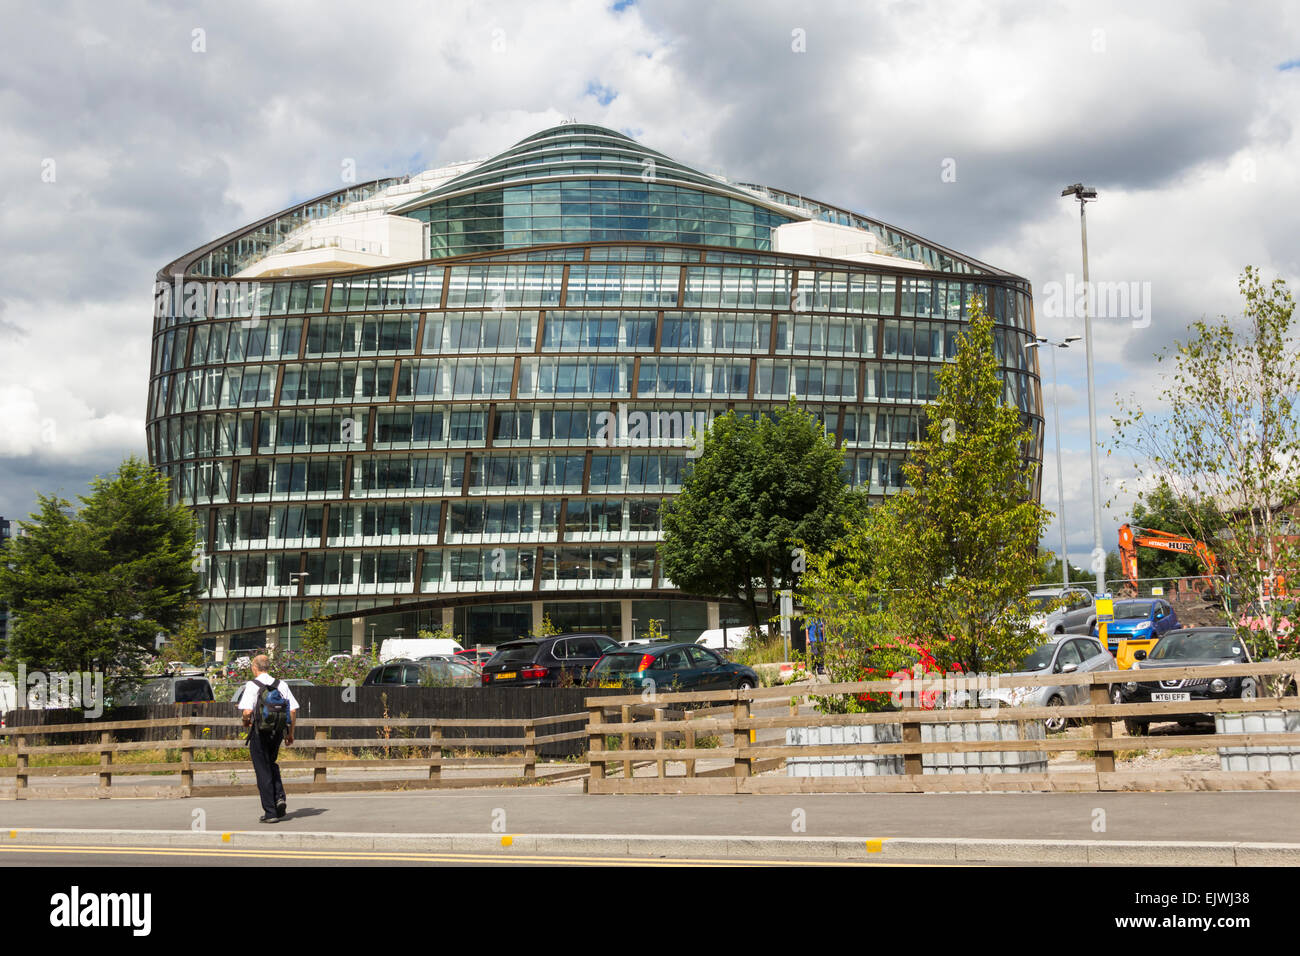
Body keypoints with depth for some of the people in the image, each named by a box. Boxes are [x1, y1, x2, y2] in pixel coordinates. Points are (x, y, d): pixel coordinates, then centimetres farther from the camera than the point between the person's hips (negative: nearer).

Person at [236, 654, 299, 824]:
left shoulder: (252, 686, -9)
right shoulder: (281, 685, 4)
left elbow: (247, 711, -20)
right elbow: (293, 710, 1)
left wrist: (246, 722, 2)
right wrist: (290, 733, 11)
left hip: (259, 733, -4)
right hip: (277, 733, 4)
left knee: (263, 771, 4)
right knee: (271, 765, 24)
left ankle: (270, 811, 3)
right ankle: (280, 797, 4)